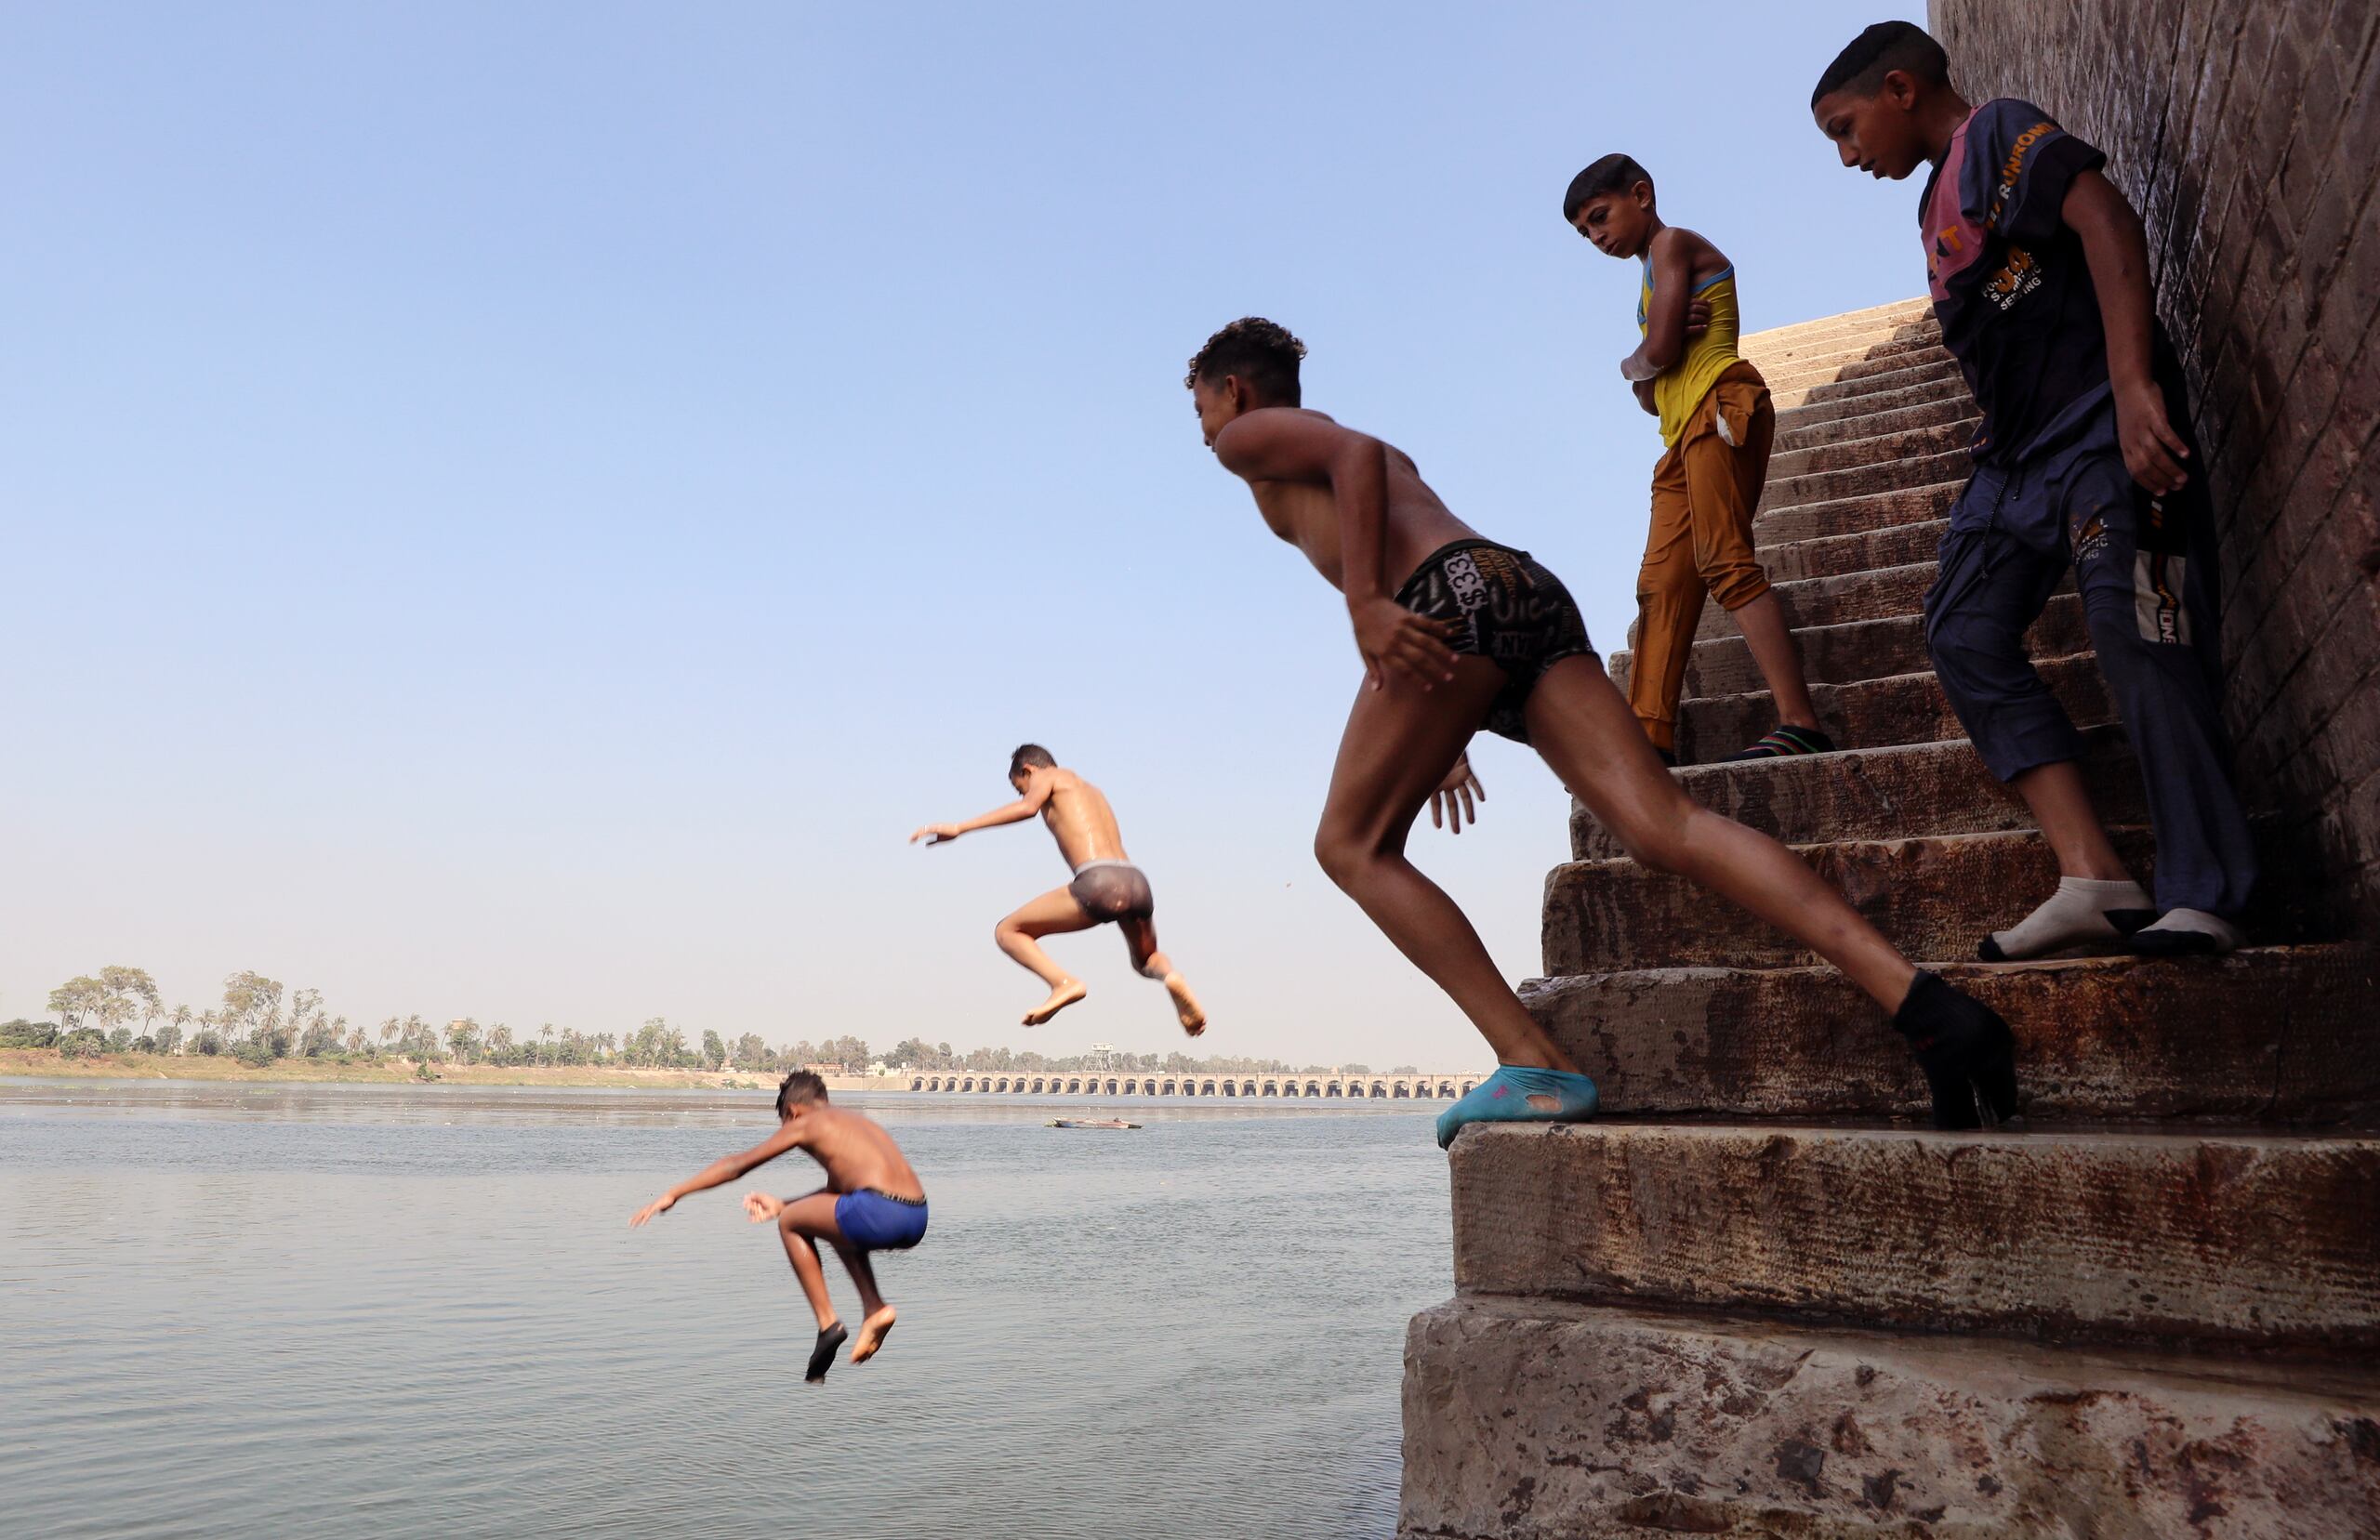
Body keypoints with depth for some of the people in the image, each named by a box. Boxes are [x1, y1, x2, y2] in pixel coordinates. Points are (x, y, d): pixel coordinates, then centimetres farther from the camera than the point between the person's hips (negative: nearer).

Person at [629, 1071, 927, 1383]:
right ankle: (874, 1308, 18)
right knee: (838, 1224, 36)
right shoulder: (859, 1122, 32)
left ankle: (827, 1323, 12)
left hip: (878, 1212, -7)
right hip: (917, 1219, 7)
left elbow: (735, 1165, 20)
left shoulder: (804, 1123, 15)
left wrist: (673, 1194, 28)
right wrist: (781, 1204, 49)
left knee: (790, 1223, 19)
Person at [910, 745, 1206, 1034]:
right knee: (1146, 960, 34)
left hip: (1098, 883, -7)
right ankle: (1172, 976, -2)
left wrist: (959, 828, -11)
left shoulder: (1047, 776, 14)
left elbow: (1027, 807, -8)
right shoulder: (1091, 789, 35)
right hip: (1137, 883, 7)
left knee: (1007, 931, 11)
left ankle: (1064, 982, -13)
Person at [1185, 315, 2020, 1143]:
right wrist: (1444, 741, 38)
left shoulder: (1250, 437, 17)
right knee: (1666, 827, -9)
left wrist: (1366, 606, -16)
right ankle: (1922, 1002, -25)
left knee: (1351, 844, 3)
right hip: (1531, 587, 8)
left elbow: (1358, 451, -4)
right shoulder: (1385, 458, 42)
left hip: (1458, 588, -7)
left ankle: (1535, 1064, -10)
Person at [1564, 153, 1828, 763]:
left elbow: (1660, 350, -11)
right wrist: (1645, 372, -2)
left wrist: (1632, 362, 10)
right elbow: (1650, 397, 20)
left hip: (1720, 406, -9)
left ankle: (1800, 723, -28)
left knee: (1726, 562, -21)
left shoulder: (1672, 243, 3)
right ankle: (1649, 736, -3)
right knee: (1663, 583, 0)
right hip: (1687, 429, 9)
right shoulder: (1655, 278, 30)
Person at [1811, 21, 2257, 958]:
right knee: (1962, 630, -7)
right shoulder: (1939, 202, 24)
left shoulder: (2002, 132, -1)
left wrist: (2132, 387, -29)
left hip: (2103, 428, -9)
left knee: (2137, 637, -15)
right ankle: (2091, 876, -14)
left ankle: (2200, 899, -11)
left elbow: (2105, 221, -17)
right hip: (2017, 452, 9)